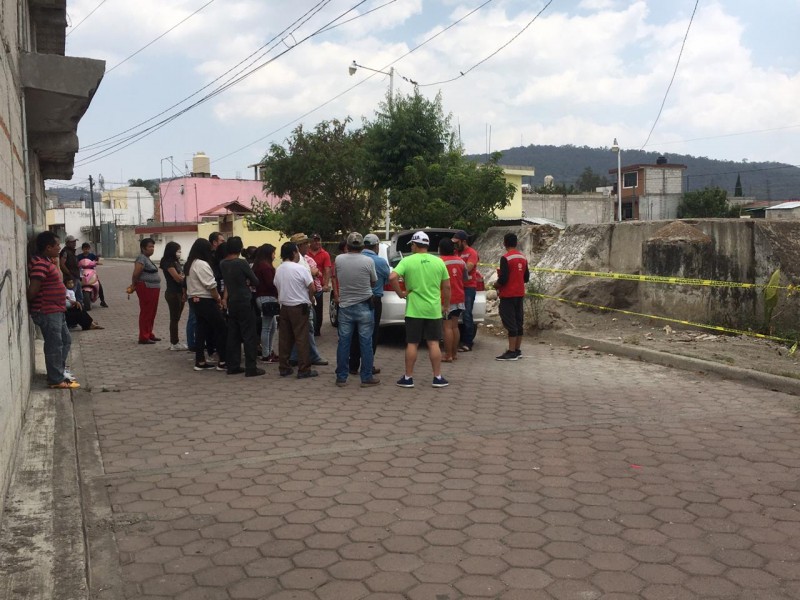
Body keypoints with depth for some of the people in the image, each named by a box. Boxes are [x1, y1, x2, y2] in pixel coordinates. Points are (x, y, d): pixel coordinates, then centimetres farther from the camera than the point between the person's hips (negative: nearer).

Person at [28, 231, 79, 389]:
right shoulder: (40, 264, -21)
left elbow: (58, 280, 21)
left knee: (65, 340, 19)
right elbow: (32, 290, -24)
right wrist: (26, 303, -11)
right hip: (47, 313, -11)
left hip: (56, 311, 11)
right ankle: (56, 380, 4)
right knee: (55, 345, -4)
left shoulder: (48, 261, 13)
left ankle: (59, 372, 30)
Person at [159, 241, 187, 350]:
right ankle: (174, 343, 1)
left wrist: (184, 293, 7)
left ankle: (175, 342, 17)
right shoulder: (169, 263, -11)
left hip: (179, 293, 8)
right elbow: (177, 278, -17)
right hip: (173, 293, -8)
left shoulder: (176, 263, 16)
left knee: (176, 318, 11)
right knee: (174, 318, -4)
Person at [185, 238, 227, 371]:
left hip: (194, 300, 9)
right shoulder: (202, 264, -18)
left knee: (201, 330, 11)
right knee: (221, 329, -2)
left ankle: (200, 361, 12)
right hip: (206, 301, -9)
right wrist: (219, 299, -7)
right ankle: (222, 362, 0)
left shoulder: (190, 264, 13)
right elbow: (211, 285, -19)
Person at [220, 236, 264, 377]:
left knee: (233, 335, 12)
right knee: (249, 336, -2)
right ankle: (251, 368, -2)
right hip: (244, 302, -7)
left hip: (231, 302, 7)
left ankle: (233, 366, 15)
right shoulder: (242, 263, -15)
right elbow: (255, 281, -8)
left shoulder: (222, 264, 4)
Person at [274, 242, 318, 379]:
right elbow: (312, 288, -13)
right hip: (299, 307, -6)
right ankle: (304, 369, -2)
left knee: (284, 338, 10)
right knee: (302, 338, -3)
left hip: (284, 306, 6)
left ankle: (283, 368, 15)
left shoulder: (278, 270, 6)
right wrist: (310, 298, 5)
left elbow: (277, 287, 12)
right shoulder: (300, 268, -13)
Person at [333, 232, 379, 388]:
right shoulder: (368, 261, -11)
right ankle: (366, 378, 8)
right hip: (364, 307, -2)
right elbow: (373, 281, 3)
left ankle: (341, 377, 12)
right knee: (366, 343, 4)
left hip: (345, 306, 2)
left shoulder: (339, 259, -5)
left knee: (343, 342, 8)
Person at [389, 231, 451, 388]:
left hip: (414, 310, -2)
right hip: (434, 310, 2)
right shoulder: (439, 262, 2)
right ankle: (438, 377, 10)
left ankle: (408, 378, 10)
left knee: (412, 344, 5)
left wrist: (401, 293, -7)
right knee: (433, 343, 7)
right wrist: (446, 305, 16)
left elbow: (392, 277, -20)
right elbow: (446, 286, 5)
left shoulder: (407, 261, -7)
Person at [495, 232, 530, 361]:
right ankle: (517, 350, 16)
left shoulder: (505, 258, -15)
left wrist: (496, 285, -1)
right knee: (518, 322, 11)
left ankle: (511, 352, -5)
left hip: (508, 295, -8)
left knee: (510, 323, -6)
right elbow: (526, 277, 14)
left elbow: (503, 278, -19)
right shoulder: (523, 257, 9)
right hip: (520, 294, 8)